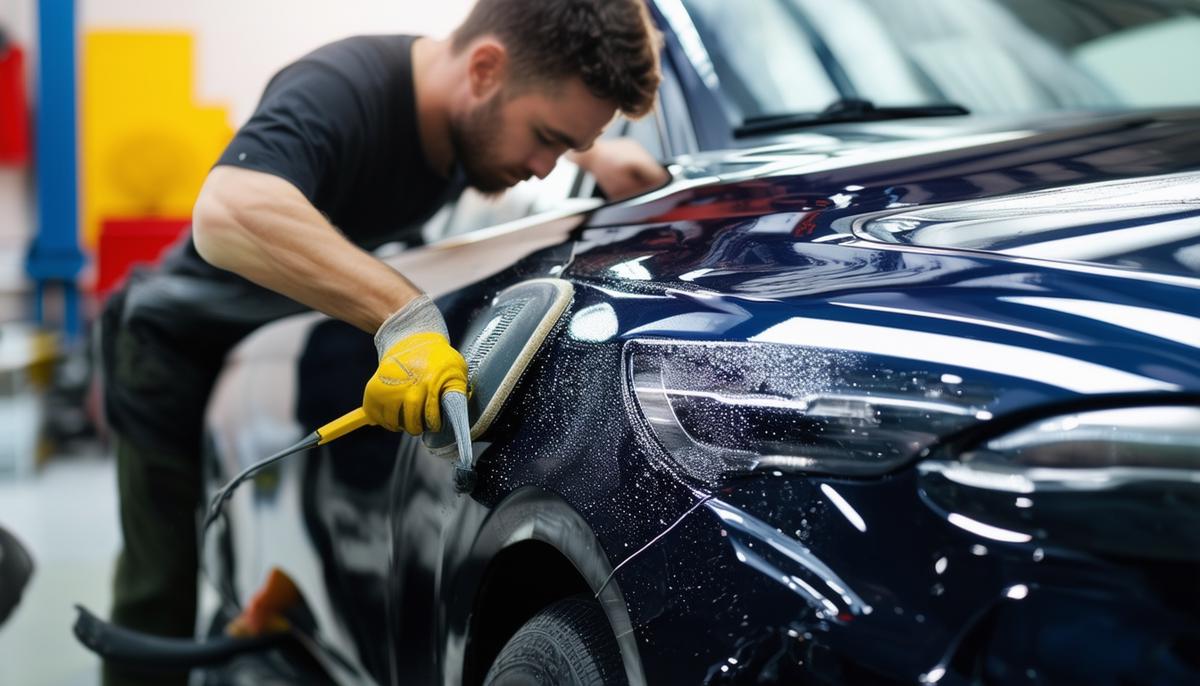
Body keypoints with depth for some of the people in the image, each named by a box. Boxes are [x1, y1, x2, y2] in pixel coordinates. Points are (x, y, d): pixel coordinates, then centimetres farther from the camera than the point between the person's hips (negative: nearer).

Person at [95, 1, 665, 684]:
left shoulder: (468, 111, -12)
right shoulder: (339, 90, -36)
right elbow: (230, 213, -56)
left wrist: (595, 152, -6)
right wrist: (407, 315, -62)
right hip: (185, 365, -7)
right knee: (168, 606, 1)